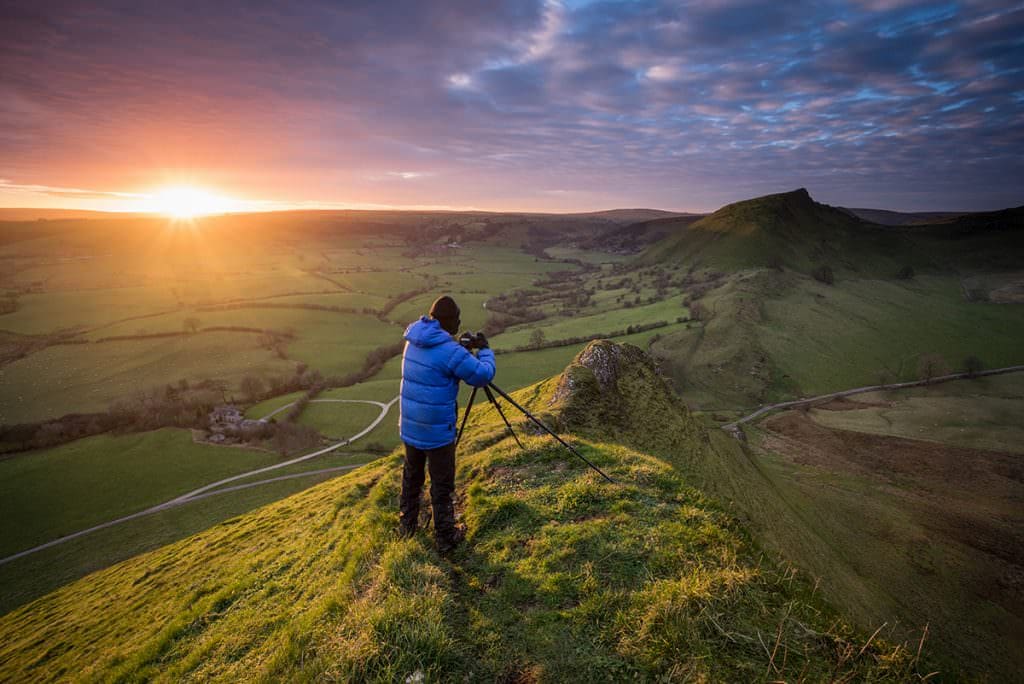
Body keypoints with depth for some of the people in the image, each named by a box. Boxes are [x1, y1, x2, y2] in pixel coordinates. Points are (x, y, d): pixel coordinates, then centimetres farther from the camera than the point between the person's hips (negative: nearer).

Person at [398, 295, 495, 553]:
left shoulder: (413, 342, 2)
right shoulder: (449, 350, -23)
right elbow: (484, 375, -14)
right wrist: (485, 349, 3)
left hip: (409, 426, 7)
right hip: (437, 431, -7)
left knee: (411, 476, 24)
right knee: (442, 485, 9)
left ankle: (406, 524, 40)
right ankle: (445, 537, 23)